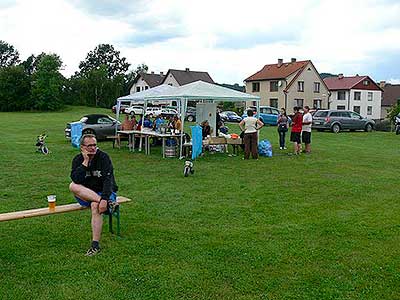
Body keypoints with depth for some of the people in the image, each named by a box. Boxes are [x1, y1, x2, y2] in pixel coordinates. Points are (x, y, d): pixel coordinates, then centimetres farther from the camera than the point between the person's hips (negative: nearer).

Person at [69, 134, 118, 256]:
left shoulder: (103, 157, -10)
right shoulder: (78, 160, 0)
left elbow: (108, 180, -20)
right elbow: (76, 180, -17)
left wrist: (104, 198, -35)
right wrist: (85, 162, -21)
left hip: (104, 192, -3)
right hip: (85, 195, 4)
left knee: (95, 206, -35)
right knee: (73, 186, -25)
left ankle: (95, 245, -32)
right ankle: (108, 203, -35)